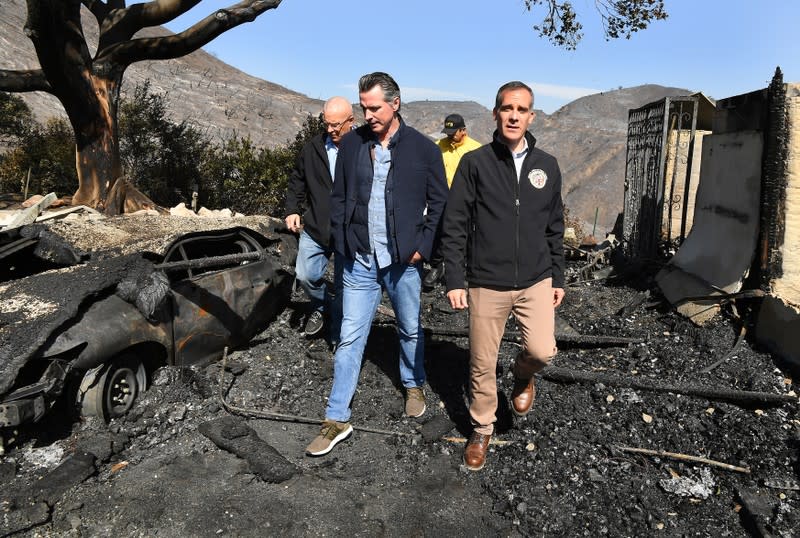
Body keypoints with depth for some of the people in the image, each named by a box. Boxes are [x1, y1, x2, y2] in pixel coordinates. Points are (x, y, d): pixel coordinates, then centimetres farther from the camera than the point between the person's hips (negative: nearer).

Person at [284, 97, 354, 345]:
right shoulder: (313, 148, 2)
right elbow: (297, 181, 14)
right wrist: (292, 210, 2)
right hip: (315, 229, 3)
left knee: (344, 287, 6)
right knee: (305, 275, 1)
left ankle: (338, 338, 24)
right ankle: (320, 307, 34)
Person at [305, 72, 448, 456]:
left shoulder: (423, 148, -5)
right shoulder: (351, 144, 1)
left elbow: (439, 201, 0)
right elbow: (338, 197, 8)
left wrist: (423, 245, -9)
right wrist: (343, 244, -1)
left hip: (403, 261, -1)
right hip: (360, 261, 1)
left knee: (410, 330, 17)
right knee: (350, 338, 3)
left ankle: (414, 386, 44)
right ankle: (337, 420, 13)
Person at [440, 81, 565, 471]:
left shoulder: (547, 166, 6)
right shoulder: (475, 163, -4)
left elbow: (555, 229, 12)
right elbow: (454, 226, -4)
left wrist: (558, 278, 12)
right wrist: (453, 280, -9)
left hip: (536, 282, 2)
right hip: (487, 285, -2)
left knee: (542, 351, -13)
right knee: (482, 365, 7)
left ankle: (522, 375, 24)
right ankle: (482, 430, 31)